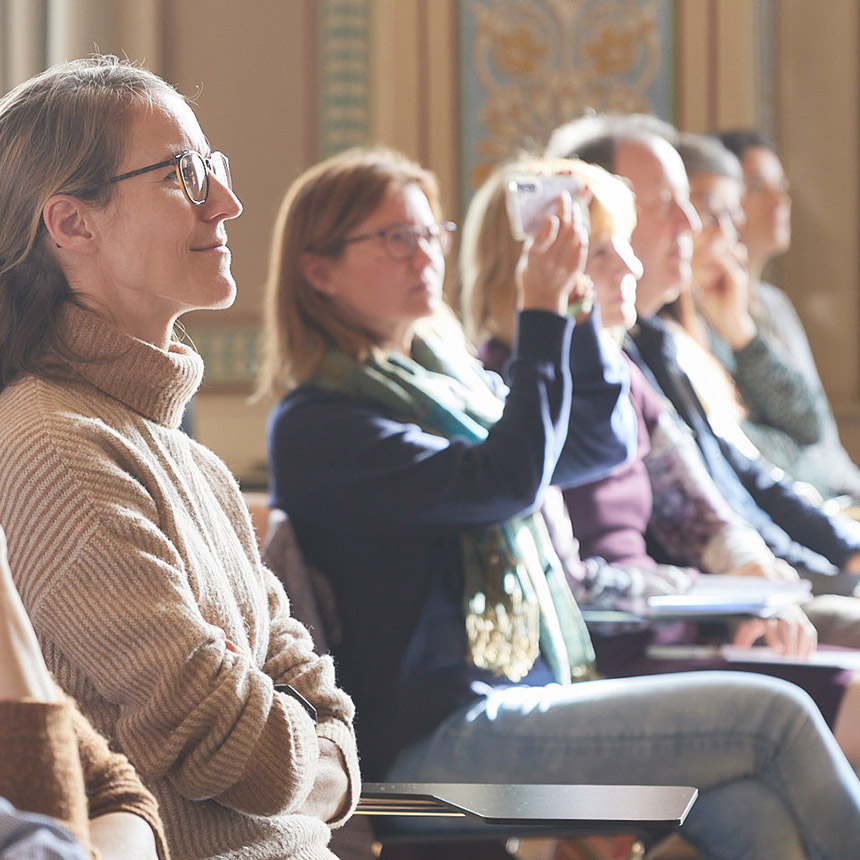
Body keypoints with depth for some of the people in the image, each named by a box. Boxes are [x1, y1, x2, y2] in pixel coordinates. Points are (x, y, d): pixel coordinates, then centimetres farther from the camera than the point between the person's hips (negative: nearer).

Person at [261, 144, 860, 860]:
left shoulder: (444, 380, 18)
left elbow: (598, 445, 22)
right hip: (436, 740, -8)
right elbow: (508, 479, -19)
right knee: (775, 718, -16)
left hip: (524, 696, 8)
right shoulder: (315, 425, -9)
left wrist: (575, 300, 9)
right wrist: (543, 313, -12)